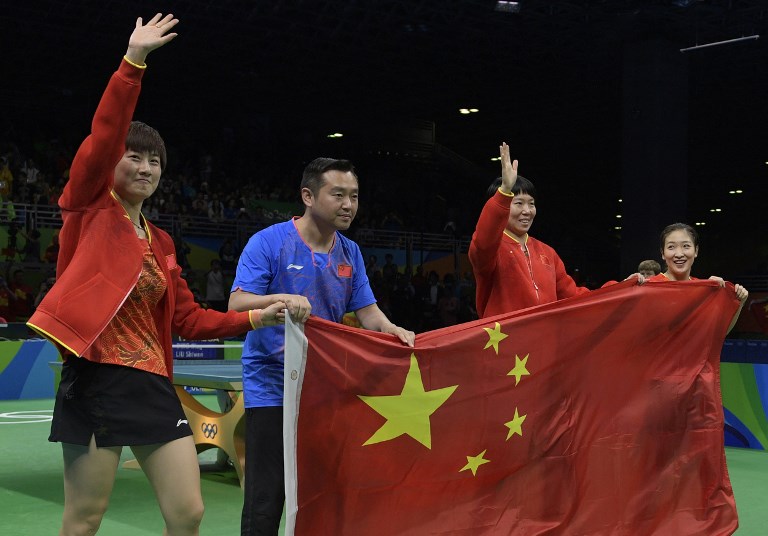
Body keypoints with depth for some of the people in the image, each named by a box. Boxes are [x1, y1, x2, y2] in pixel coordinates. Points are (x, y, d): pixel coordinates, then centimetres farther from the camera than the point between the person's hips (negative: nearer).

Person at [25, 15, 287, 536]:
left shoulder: (161, 243, 18)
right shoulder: (90, 209, 3)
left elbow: (188, 319, 19)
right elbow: (102, 138, -13)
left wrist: (254, 319, 9)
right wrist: (134, 61, -18)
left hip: (154, 386, 6)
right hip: (96, 380, -5)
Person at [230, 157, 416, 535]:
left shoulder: (350, 253, 8)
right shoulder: (268, 242, -9)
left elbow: (367, 312, 8)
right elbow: (236, 304, -16)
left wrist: (392, 330, -14)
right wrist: (281, 299, -35)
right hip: (271, 387, -5)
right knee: (265, 503, -5)